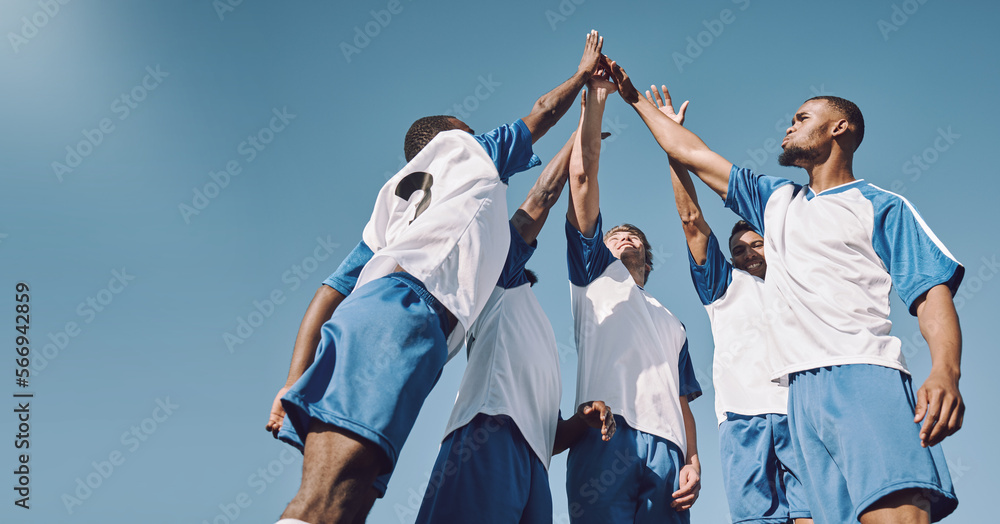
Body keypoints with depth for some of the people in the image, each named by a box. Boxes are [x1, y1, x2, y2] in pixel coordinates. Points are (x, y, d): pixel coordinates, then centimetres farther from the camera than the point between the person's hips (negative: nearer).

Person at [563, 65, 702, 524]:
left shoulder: (671, 324, 35)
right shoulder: (595, 272, 25)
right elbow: (583, 176, 16)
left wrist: (693, 461, 4)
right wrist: (594, 100, 14)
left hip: (666, 449, 4)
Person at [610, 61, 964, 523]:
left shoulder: (880, 206, 11)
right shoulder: (776, 200, 28)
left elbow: (933, 290, 0)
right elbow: (690, 153, 33)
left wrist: (945, 371, -18)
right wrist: (636, 99, 37)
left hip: (863, 378, -4)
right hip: (802, 389, 5)